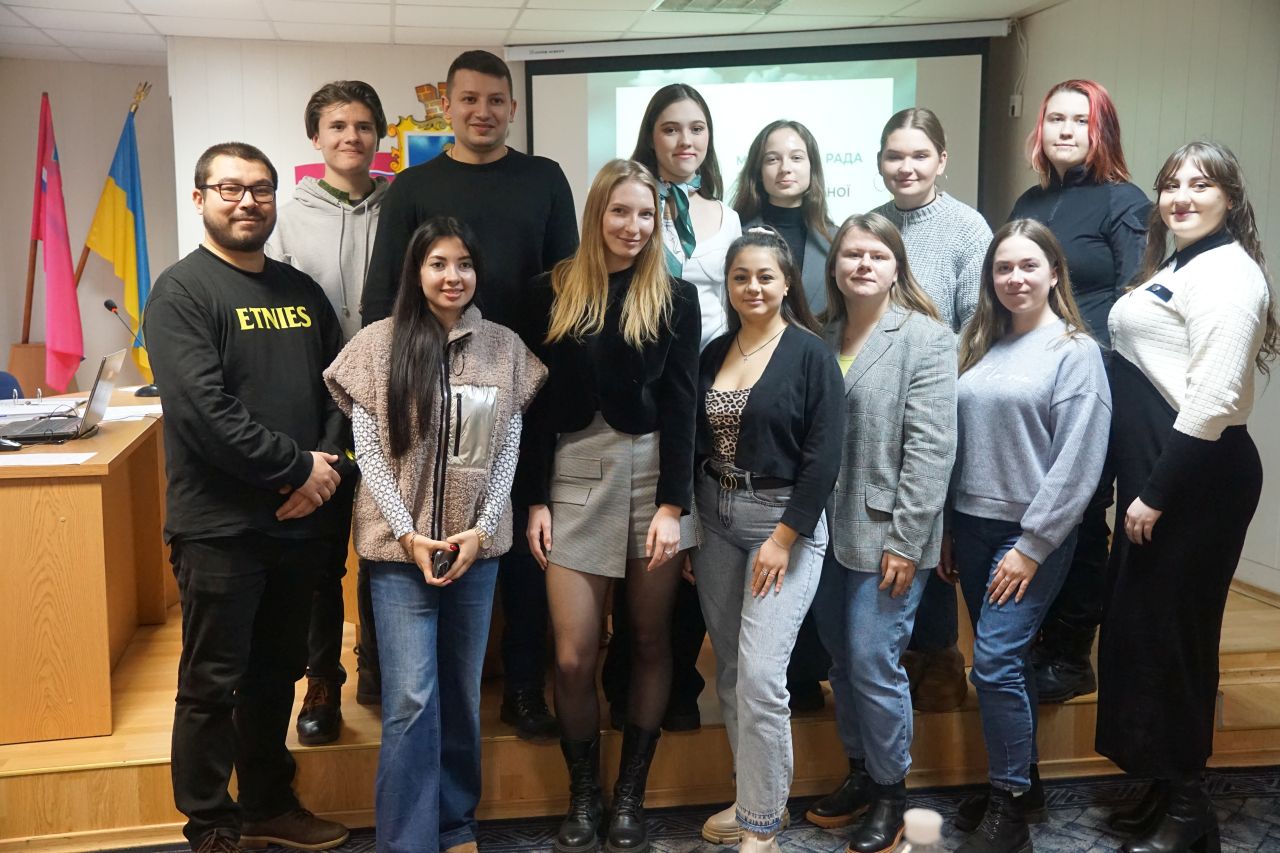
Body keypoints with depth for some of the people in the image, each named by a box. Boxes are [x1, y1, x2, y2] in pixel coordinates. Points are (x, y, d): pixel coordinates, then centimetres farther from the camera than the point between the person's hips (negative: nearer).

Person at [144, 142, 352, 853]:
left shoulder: (302, 290, 12)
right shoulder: (181, 293, -7)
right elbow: (204, 408, -19)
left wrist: (331, 465, -7)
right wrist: (297, 467, -16)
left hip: (300, 519, 6)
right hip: (220, 524, -6)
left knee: (278, 674, 17)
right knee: (213, 684, 6)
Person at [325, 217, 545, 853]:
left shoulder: (504, 347, 4)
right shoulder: (379, 343, -2)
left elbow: (508, 449, 4)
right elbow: (368, 450, -4)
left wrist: (481, 530, -7)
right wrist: (408, 534, -11)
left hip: (479, 544, 3)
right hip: (401, 545, -2)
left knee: (462, 692, 12)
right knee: (411, 699, -5)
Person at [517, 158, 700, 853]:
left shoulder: (676, 297, 3)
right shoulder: (552, 292, 4)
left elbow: (680, 405, -2)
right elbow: (538, 404, 4)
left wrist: (672, 504, -9)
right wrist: (534, 499, -1)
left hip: (653, 475, 0)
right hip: (574, 477, 0)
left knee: (650, 640, 8)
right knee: (574, 657, -2)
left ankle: (631, 793, 24)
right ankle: (582, 795, 19)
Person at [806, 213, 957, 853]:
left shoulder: (926, 339, -8)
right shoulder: (821, 336, 9)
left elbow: (931, 448, -13)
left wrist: (905, 541, -17)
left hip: (885, 534, -6)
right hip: (826, 531, 6)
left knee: (875, 666, -1)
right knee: (841, 661, 15)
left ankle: (890, 793, 19)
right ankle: (859, 772, 33)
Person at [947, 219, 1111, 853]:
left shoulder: (1075, 350, -6)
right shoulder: (980, 346, 11)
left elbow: (1077, 462, -12)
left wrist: (1032, 545, -15)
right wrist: (946, 532, 10)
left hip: (1032, 534, -5)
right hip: (972, 526, 6)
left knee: (995, 663, -10)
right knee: (1007, 661, 13)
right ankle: (1019, 781, 28)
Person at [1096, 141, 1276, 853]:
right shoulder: (1175, 266, 19)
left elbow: (1214, 397, -21)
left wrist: (1158, 491, -21)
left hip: (1194, 480, -10)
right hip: (1155, 473, 10)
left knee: (1168, 632, -2)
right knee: (1142, 627, 13)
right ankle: (1169, 788, 27)